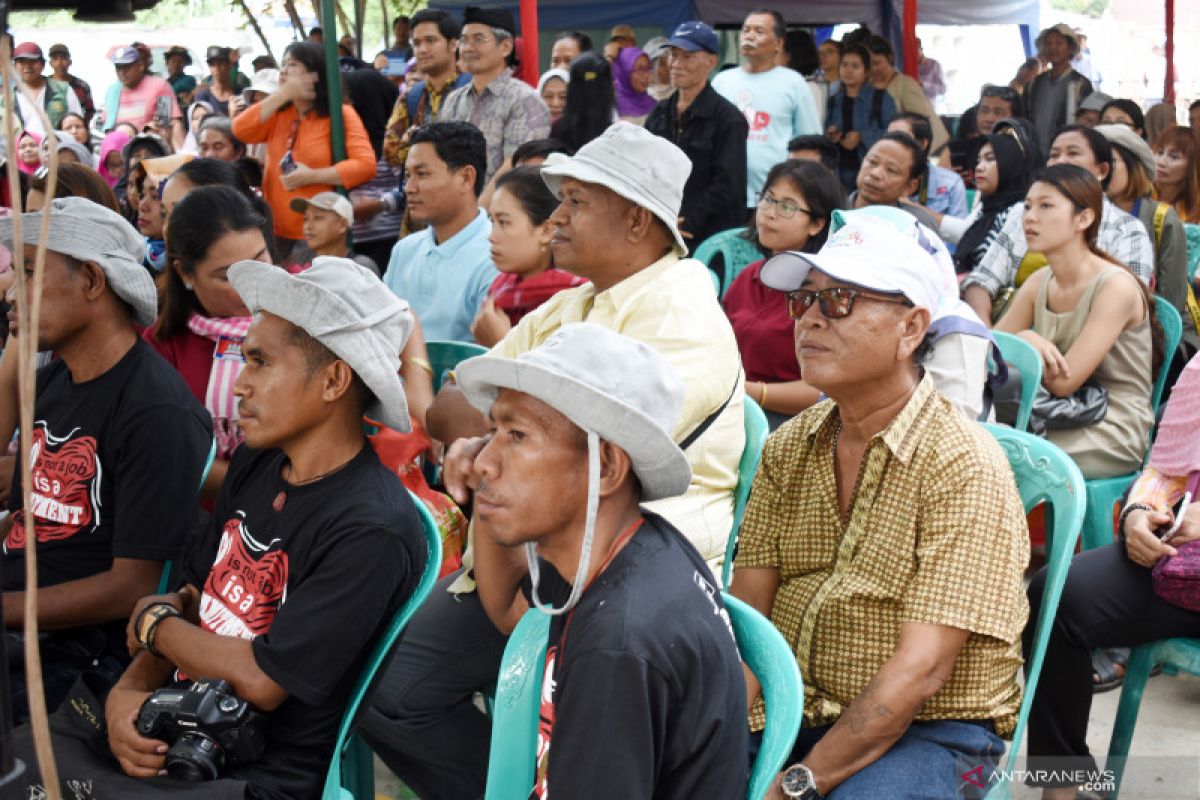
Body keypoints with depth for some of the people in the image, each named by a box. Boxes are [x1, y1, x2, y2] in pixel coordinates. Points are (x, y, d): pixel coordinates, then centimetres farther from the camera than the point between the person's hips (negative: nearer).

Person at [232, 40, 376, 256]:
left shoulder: (341, 114, -4)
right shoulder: (278, 113, 12)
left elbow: (366, 165, -15)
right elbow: (240, 131, -5)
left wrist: (312, 176, -19)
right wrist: (283, 95, -9)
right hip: (276, 232, 5)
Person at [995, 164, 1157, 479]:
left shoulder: (1116, 287, -16)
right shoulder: (1039, 282, 7)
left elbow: (1063, 382, -19)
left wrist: (1027, 340, -5)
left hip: (1115, 435, -6)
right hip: (1061, 417, 6)